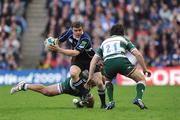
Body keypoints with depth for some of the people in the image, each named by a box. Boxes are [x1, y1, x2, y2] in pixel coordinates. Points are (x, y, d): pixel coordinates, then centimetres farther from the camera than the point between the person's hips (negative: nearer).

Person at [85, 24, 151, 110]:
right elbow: (138, 54, 15)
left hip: (108, 64, 3)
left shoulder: (104, 42, 35)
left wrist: (90, 78, 25)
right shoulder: (124, 39, 28)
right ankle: (139, 98, -12)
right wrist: (145, 70, 21)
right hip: (122, 61, -3)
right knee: (141, 79, 14)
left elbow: (93, 60, 27)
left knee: (108, 80, 36)